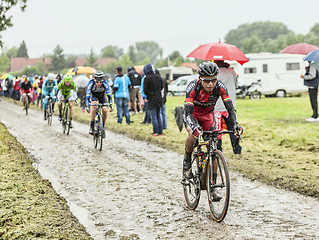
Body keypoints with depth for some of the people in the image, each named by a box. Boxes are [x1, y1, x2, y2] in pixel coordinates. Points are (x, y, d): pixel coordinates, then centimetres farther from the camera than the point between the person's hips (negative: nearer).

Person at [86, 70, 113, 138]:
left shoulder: (105, 83, -33)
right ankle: (91, 127, -24)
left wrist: (110, 105, -45)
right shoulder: (91, 83, -34)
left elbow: (109, 95, -33)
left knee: (105, 110, -18)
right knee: (94, 105, -31)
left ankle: (102, 128, 4)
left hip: (102, 95, 1)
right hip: (93, 95, -1)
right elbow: (88, 96, -36)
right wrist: (87, 106, -47)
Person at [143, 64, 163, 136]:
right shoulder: (158, 77, 4)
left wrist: (147, 95, 8)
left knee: (153, 116, 1)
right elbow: (161, 87, 11)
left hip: (152, 99, -5)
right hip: (159, 99, 5)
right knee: (159, 115, 13)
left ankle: (156, 132, 2)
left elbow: (145, 90, -12)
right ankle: (160, 131, 15)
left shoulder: (147, 78, -13)